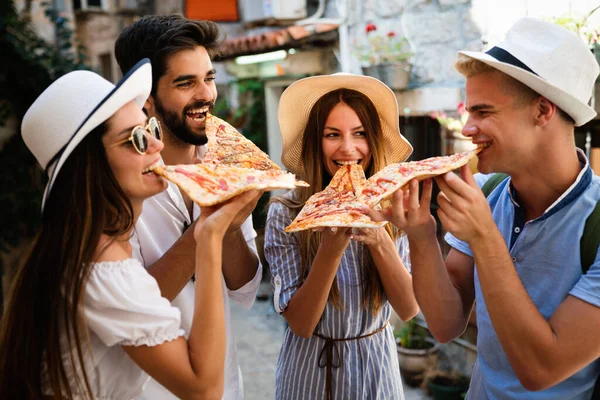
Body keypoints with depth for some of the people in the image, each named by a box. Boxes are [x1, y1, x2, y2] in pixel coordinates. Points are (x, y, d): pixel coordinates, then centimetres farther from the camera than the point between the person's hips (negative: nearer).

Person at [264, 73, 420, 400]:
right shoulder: (285, 213, -18)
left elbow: (409, 309, -12)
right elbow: (300, 323, -17)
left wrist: (379, 241, -28)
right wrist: (330, 249, -32)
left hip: (377, 366, 2)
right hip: (312, 367, -2)